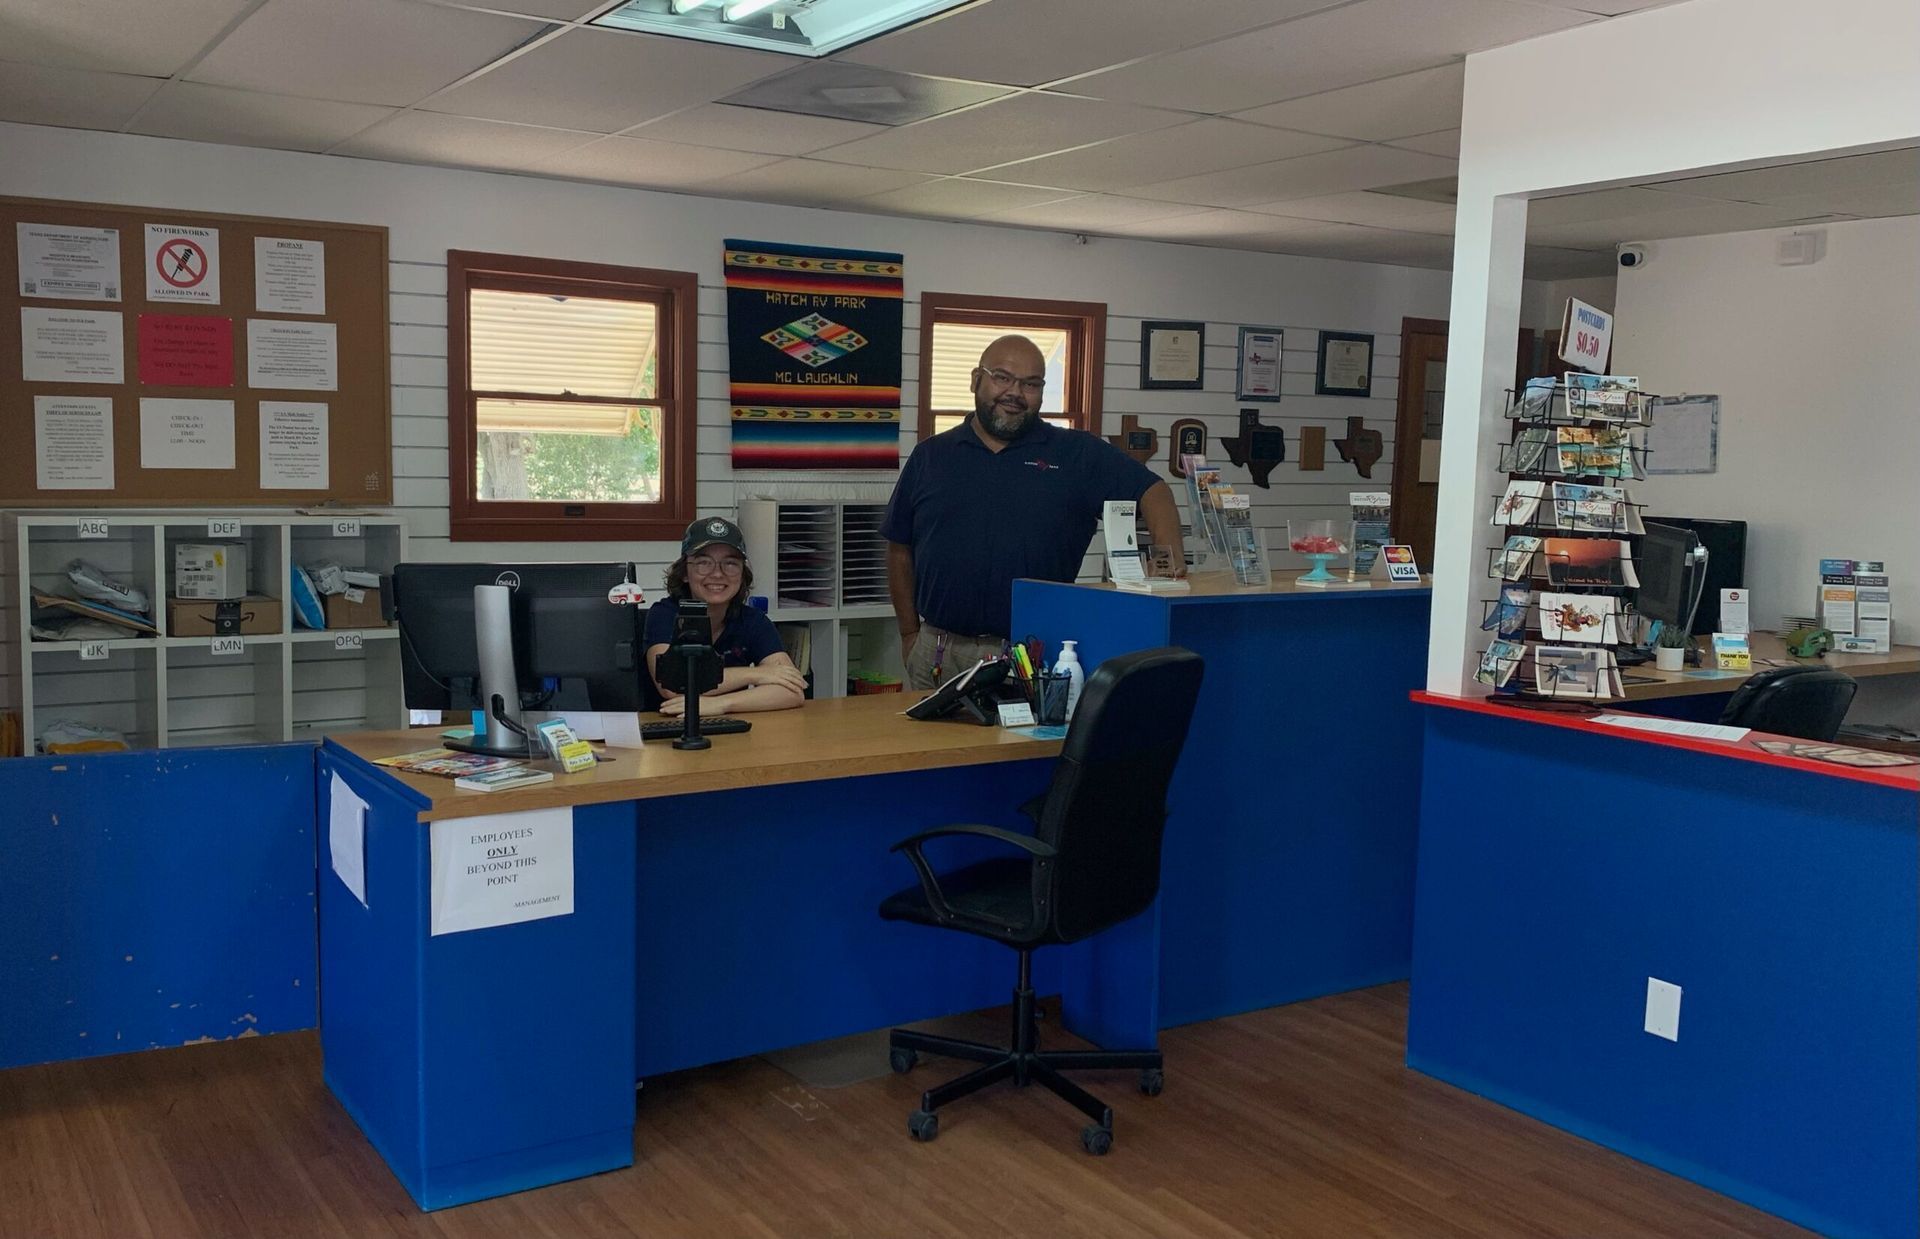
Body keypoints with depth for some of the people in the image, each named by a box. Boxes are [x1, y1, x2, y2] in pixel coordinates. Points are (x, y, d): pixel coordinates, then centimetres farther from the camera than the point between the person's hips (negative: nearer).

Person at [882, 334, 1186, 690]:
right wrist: (910, 634, 9)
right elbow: (900, 550, 13)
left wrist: (1170, 555, -20)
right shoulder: (930, 456, 10)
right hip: (939, 653, 2)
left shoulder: (1078, 455, 4)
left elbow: (1151, 490, -2)